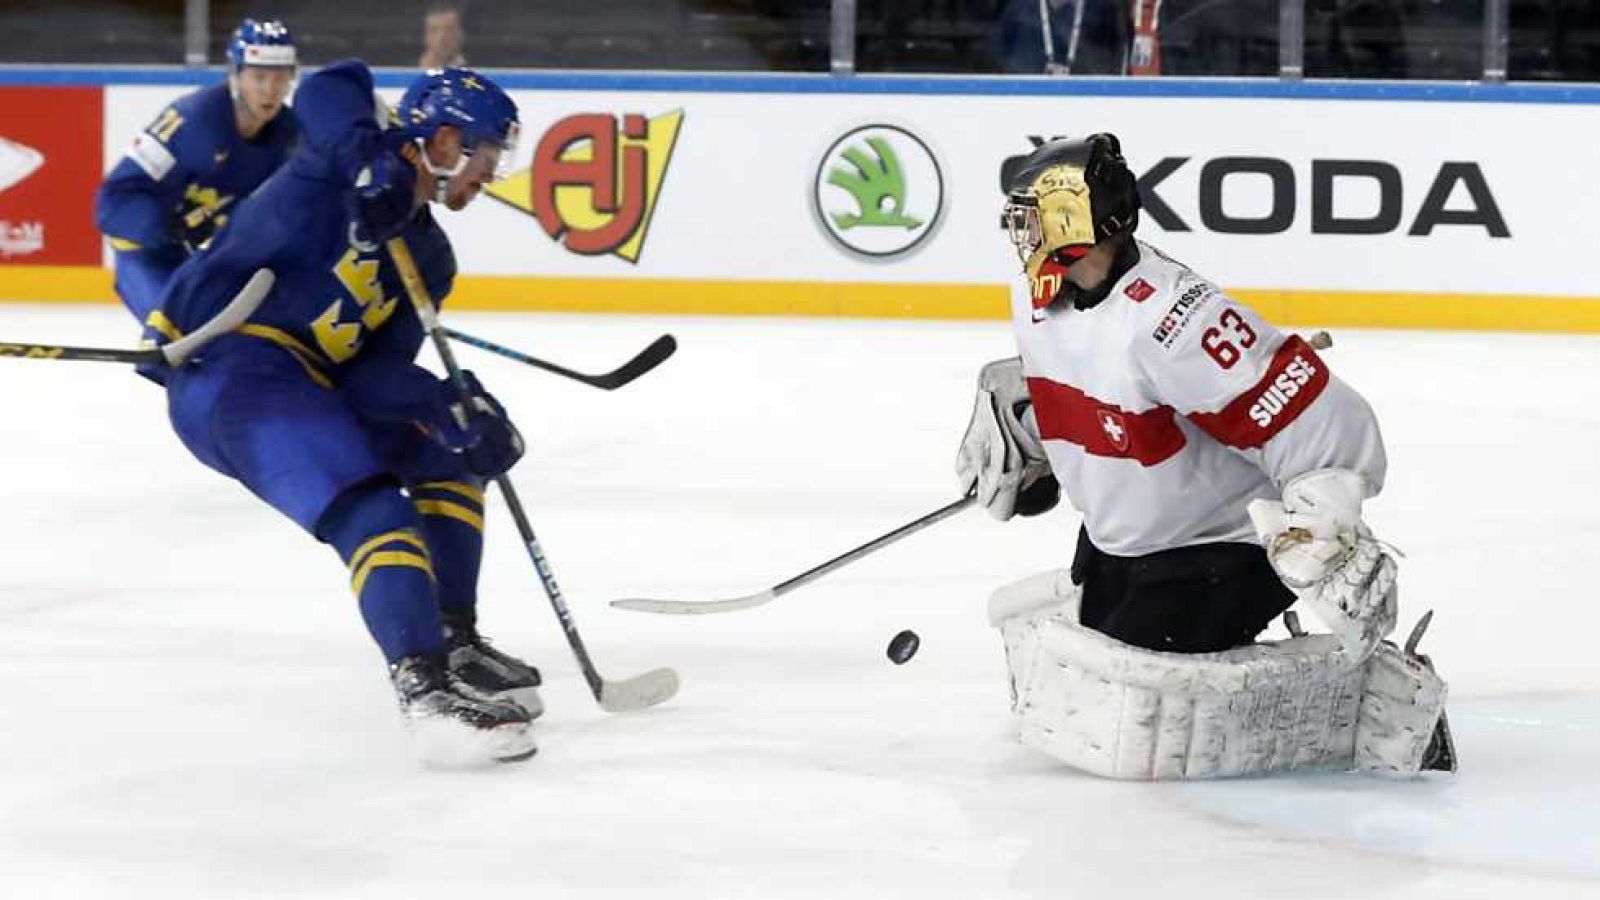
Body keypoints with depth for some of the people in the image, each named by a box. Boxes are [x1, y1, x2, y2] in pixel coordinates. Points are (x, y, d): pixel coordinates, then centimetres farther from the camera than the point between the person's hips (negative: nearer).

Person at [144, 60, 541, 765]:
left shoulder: (428, 256, 16)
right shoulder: (355, 156, -1)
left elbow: (372, 374, 6)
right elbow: (328, 92, -21)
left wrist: (446, 404, -12)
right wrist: (372, 162, -34)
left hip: (309, 381, 10)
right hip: (227, 369, -10)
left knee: (447, 452, 18)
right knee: (372, 511, -24)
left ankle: (452, 644, 20)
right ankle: (426, 691, -35)